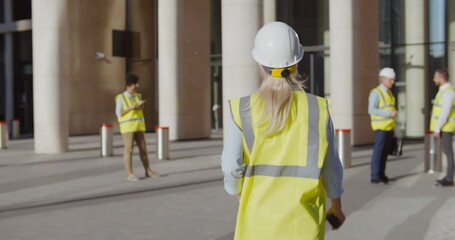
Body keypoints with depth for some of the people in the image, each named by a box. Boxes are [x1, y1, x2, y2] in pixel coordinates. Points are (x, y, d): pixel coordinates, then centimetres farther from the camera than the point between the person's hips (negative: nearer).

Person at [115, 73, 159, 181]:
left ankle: (148, 171, 12)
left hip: (138, 126, 6)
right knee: (128, 149, -6)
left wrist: (141, 107, -7)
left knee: (143, 148, 6)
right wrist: (131, 108, -18)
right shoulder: (121, 98, -6)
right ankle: (129, 174, -1)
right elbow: (118, 113, -8)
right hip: (127, 126, -6)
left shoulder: (138, 97, 12)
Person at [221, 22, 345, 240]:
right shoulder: (317, 109, -7)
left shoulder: (242, 110, -9)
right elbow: (329, 166, -1)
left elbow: (231, 166, -9)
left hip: (259, 218, 0)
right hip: (302, 220, 0)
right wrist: (336, 206, 16)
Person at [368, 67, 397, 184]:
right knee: (378, 151, -8)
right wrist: (389, 113, -24)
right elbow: (371, 110, -21)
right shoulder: (376, 92, -12)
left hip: (389, 127, 8)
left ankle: (381, 174, 13)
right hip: (381, 127, -8)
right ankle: (375, 176, -5)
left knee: (385, 151, 7)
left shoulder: (389, 92, 14)